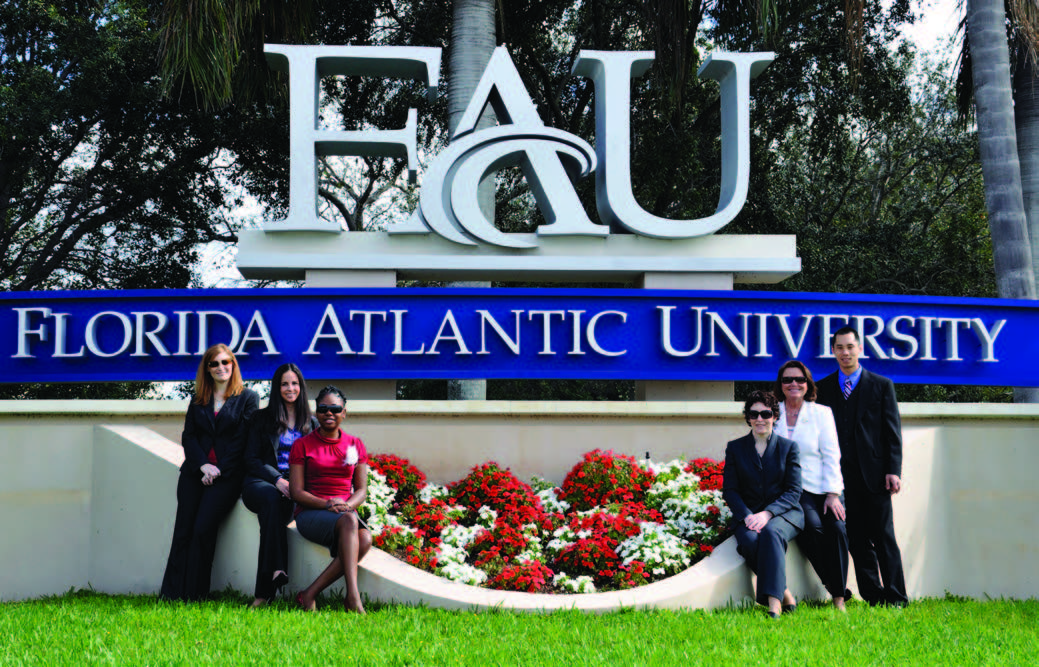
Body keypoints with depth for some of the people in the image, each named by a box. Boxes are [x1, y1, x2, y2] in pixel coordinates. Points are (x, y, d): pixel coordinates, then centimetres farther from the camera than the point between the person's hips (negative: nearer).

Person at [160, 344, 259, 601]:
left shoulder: (248, 398, 7)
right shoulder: (199, 401, 18)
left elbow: (243, 440, -1)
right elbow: (188, 436, 11)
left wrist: (218, 470, -9)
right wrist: (202, 465, -7)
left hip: (228, 474, -4)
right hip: (195, 471, 4)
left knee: (203, 529, -16)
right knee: (183, 530, -5)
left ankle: (194, 595, -10)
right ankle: (172, 594, -5)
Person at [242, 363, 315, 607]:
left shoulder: (311, 423, 19)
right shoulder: (263, 418, 13)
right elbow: (252, 459, 6)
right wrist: (277, 480, -12)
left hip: (296, 486, 0)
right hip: (261, 482, 0)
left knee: (273, 505, -36)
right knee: (272, 499, -39)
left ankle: (264, 591, -43)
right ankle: (276, 571, -50)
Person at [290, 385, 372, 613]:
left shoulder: (355, 445, 16)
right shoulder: (302, 445, 8)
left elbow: (361, 489, 12)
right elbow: (296, 491, 1)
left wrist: (347, 505, -12)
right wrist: (327, 504, -17)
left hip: (346, 513, 3)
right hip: (310, 514, -3)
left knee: (365, 539, -33)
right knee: (348, 521, -37)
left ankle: (310, 594, -32)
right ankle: (353, 597, -48)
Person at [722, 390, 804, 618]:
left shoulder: (788, 447, 9)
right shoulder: (735, 448, 13)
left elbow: (794, 491, 1)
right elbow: (729, 490, 7)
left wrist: (767, 514, -16)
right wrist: (747, 516, -13)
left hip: (784, 513, -1)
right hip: (748, 515, 1)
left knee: (771, 533, -36)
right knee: (750, 541, -33)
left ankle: (773, 602, -43)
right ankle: (784, 594, -28)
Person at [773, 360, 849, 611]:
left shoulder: (821, 413, 10)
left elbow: (831, 455, 4)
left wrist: (832, 494, -7)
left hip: (823, 487, 1)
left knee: (837, 529, -24)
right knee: (812, 526, -28)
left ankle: (839, 597, -17)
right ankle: (833, 585, -14)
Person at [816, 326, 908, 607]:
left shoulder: (881, 385, 7)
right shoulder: (823, 388, 12)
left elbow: (892, 432, 3)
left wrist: (893, 470, -6)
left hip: (873, 474, -2)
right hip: (841, 476, 2)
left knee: (884, 538, -2)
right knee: (856, 540, 3)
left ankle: (895, 597, 1)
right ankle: (872, 596, 8)